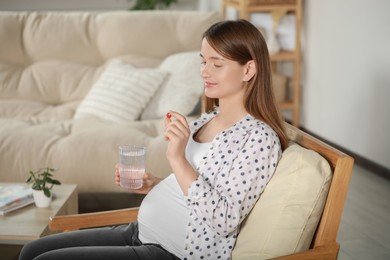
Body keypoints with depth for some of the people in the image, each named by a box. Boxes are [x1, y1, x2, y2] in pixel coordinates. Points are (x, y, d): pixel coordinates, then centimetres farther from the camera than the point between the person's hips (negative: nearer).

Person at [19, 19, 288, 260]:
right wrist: (153, 185, 1)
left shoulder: (260, 138, -16)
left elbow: (224, 221, -23)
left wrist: (178, 159, -28)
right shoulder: (206, 120, 11)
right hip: (140, 232, 9)